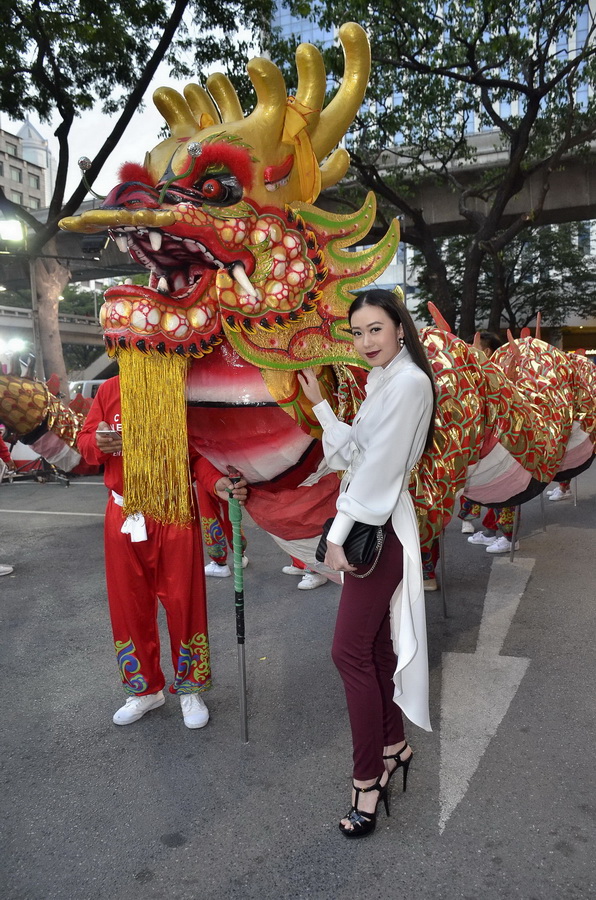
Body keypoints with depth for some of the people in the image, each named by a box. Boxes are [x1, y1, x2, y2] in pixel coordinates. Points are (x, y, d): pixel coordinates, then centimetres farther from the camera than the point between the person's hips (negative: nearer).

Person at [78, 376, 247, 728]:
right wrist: (98, 442, -19)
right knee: (129, 606, 13)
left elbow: (199, 451, -11)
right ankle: (145, 689, 36)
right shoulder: (110, 390, 0)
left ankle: (190, 689, 29)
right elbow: (85, 442, 5)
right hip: (124, 516, 3)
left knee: (184, 603, 6)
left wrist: (218, 481, -30)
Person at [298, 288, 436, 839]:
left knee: (350, 649, -5)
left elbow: (380, 467, -20)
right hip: (368, 523, 10)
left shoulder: (409, 382, -15)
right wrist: (319, 404, 13)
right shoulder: (382, 380, 15)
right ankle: (394, 745, 34)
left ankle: (368, 778, 9)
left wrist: (339, 536, -19)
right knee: (375, 643, 17)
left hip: (379, 529, -10)